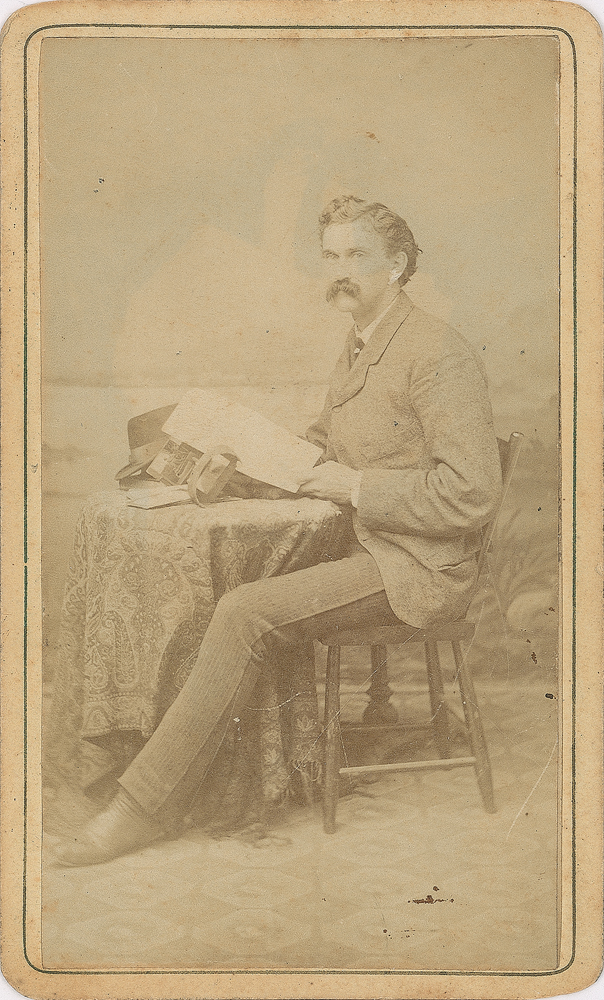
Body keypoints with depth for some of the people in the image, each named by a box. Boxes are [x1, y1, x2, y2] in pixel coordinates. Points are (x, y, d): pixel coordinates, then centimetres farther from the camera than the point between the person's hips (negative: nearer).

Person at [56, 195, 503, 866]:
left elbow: (472, 494, -21)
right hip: (360, 543, 9)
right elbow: (328, 440, 29)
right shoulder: (359, 345, 14)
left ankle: (143, 806, -18)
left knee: (245, 611, -24)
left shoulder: (438, 353, -14)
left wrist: (357, 488, -16)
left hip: (419, 567, -9)